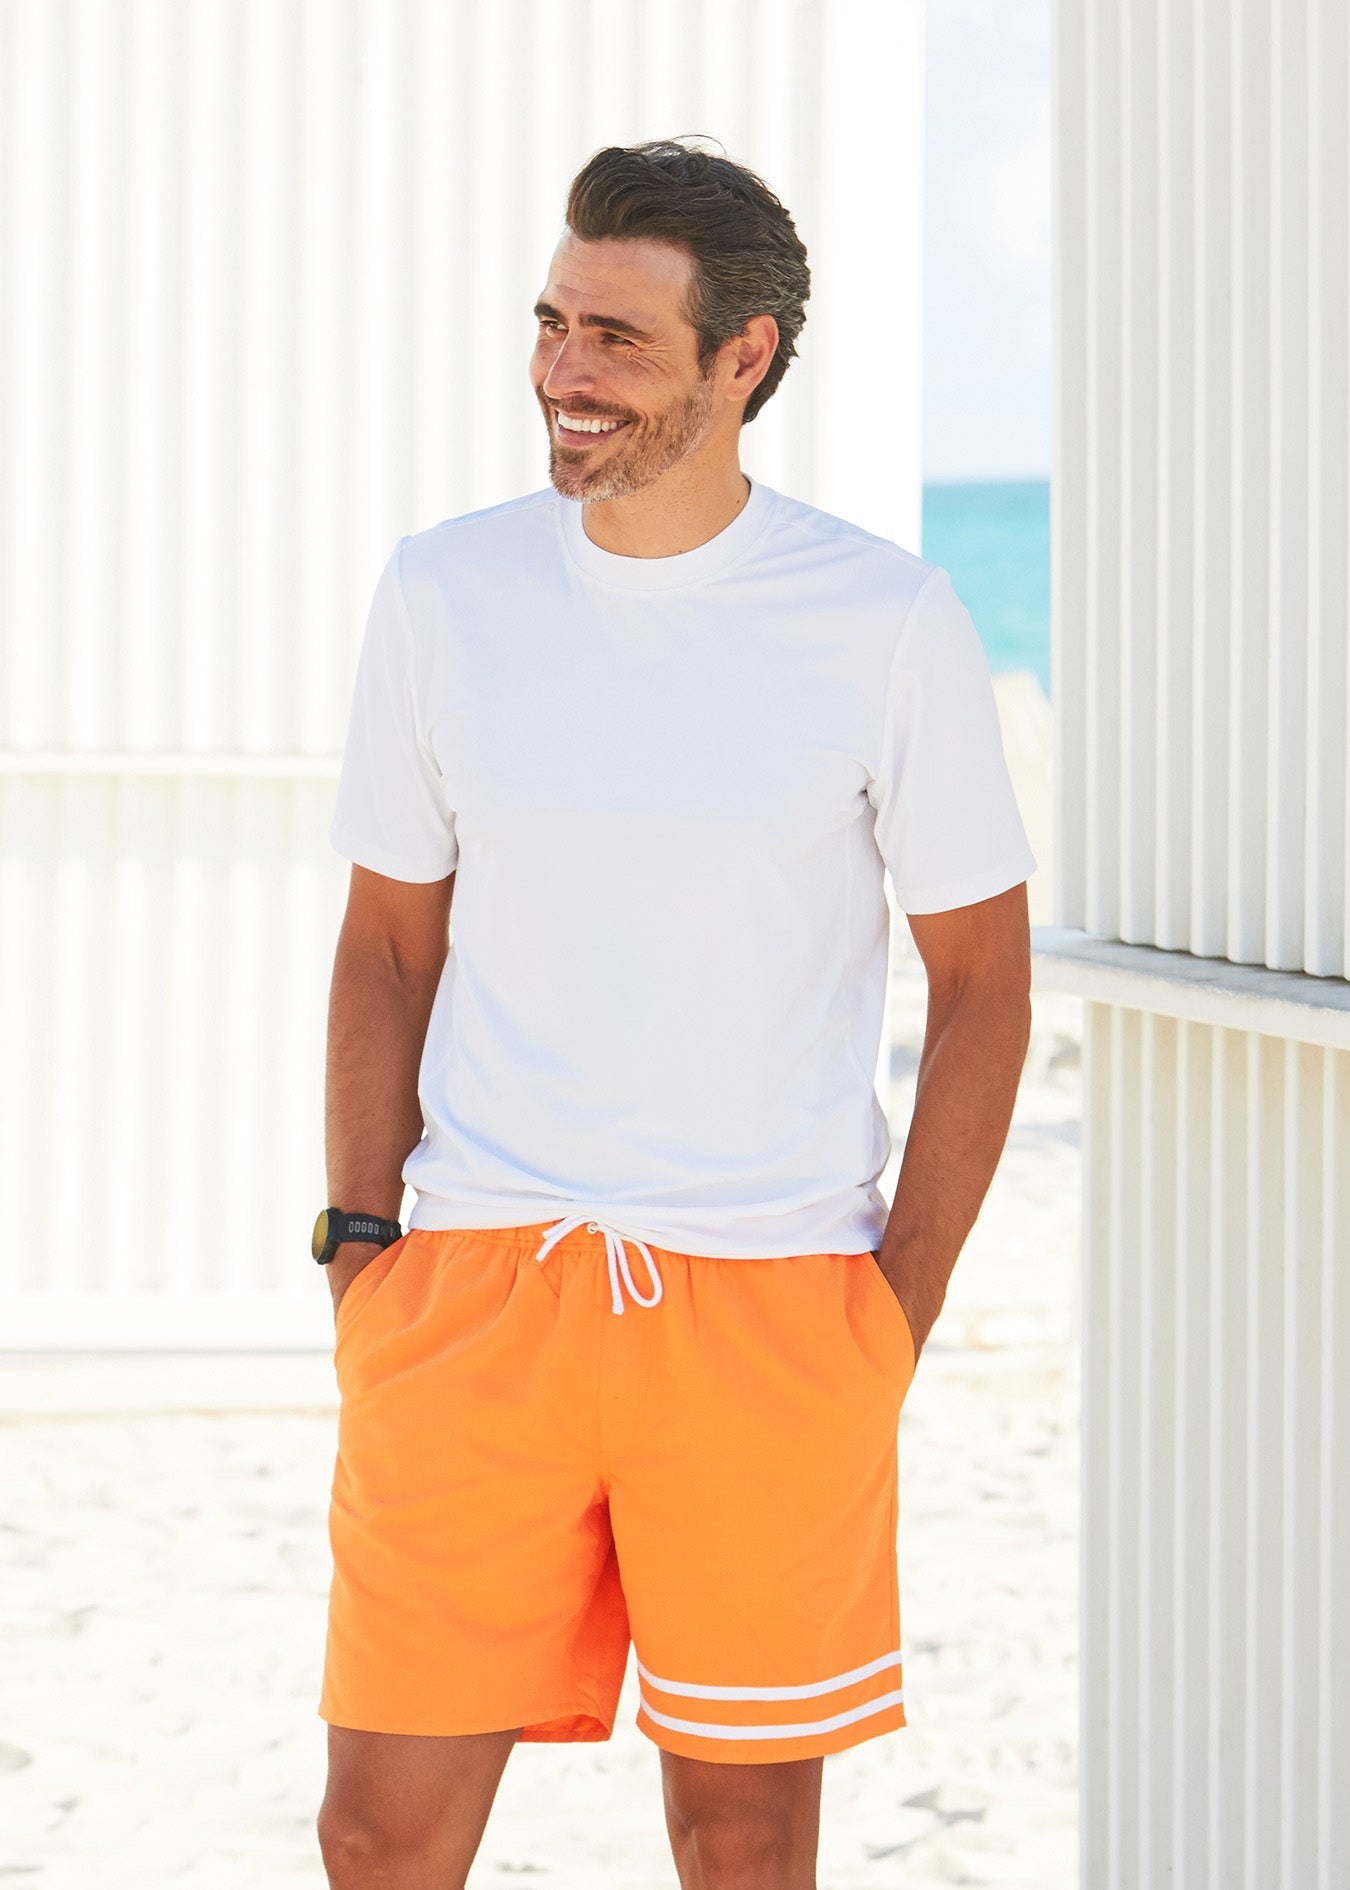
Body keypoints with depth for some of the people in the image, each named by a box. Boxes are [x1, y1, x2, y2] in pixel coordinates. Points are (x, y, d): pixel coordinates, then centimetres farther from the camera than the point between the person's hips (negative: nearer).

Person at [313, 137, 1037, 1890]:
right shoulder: (444, 593, 3)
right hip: (476, 1284, 2)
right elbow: (389, 946, 12)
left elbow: (983, 978, 3)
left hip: (770, 1293, -1)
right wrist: (362, 1245, 3)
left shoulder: (886, 618, -3)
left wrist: (897, 1314, -2)